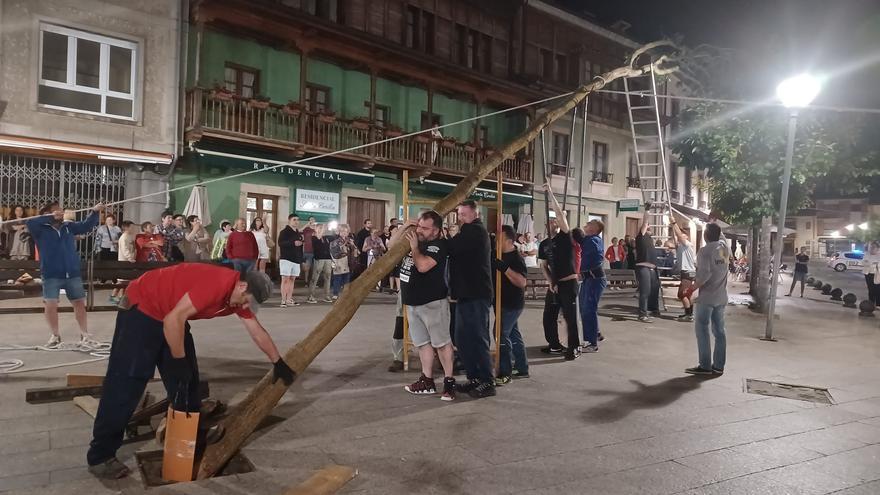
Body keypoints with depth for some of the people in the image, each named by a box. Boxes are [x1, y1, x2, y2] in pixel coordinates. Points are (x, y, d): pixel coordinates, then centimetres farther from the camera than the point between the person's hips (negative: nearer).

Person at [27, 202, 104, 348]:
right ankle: (55, 335, 17)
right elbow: (30, 223, -22)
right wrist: (52, 217, -19)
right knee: (50, 305, -3)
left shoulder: (68, 227, 9)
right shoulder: (41, 229, -4)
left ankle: (85, 335, 18)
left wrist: (95, 212, -2)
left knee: (79, 303, 8)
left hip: (72, 274, 4)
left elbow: (86, 226, 13)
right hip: (51, 275, -3)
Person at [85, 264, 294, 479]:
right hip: (141, 308, -9)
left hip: (172, 317, 9)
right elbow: (173, 320, -31)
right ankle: (100, 457, 1)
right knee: (125, 383, -8)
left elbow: (258, 332, 10)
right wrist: (179, 361, -21)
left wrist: (278, 363, 17)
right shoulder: (217, 284, -31)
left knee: (187, 376, 8)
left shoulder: (239, 295, -2)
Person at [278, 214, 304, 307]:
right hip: (286, 259, -6)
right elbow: (280, 243, -19)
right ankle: (283, 300, -5)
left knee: (292, 279, 8)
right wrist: (293, 243, -27)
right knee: (285, 279, -6)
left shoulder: (299, 233, 16)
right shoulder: (284, 232, -5)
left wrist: (302, 259, 16)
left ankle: (289, 299, 13)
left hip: (296, 259, 7)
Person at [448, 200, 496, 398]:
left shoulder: (475, 231, -10)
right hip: (466, 294, 10)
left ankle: (488, 382, 3)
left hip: (476, 295, -10)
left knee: (478, 339, -5)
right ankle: (475, 378, 21)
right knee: (462, 340, 12)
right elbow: (456, 251, 17)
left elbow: (451, 248, -19)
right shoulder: (470, 232, 22)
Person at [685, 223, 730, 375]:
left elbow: (704, 274, -23)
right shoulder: (724, 246, 5)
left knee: (702, 330, -1)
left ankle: (705, 366, -1)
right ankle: (718, 366, 13)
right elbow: (720, 235, 28)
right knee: (719, 331, 9)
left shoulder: (705, 251, -15)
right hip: (721, 297, 7)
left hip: (707, 297, -7)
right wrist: (714, 224, 38)